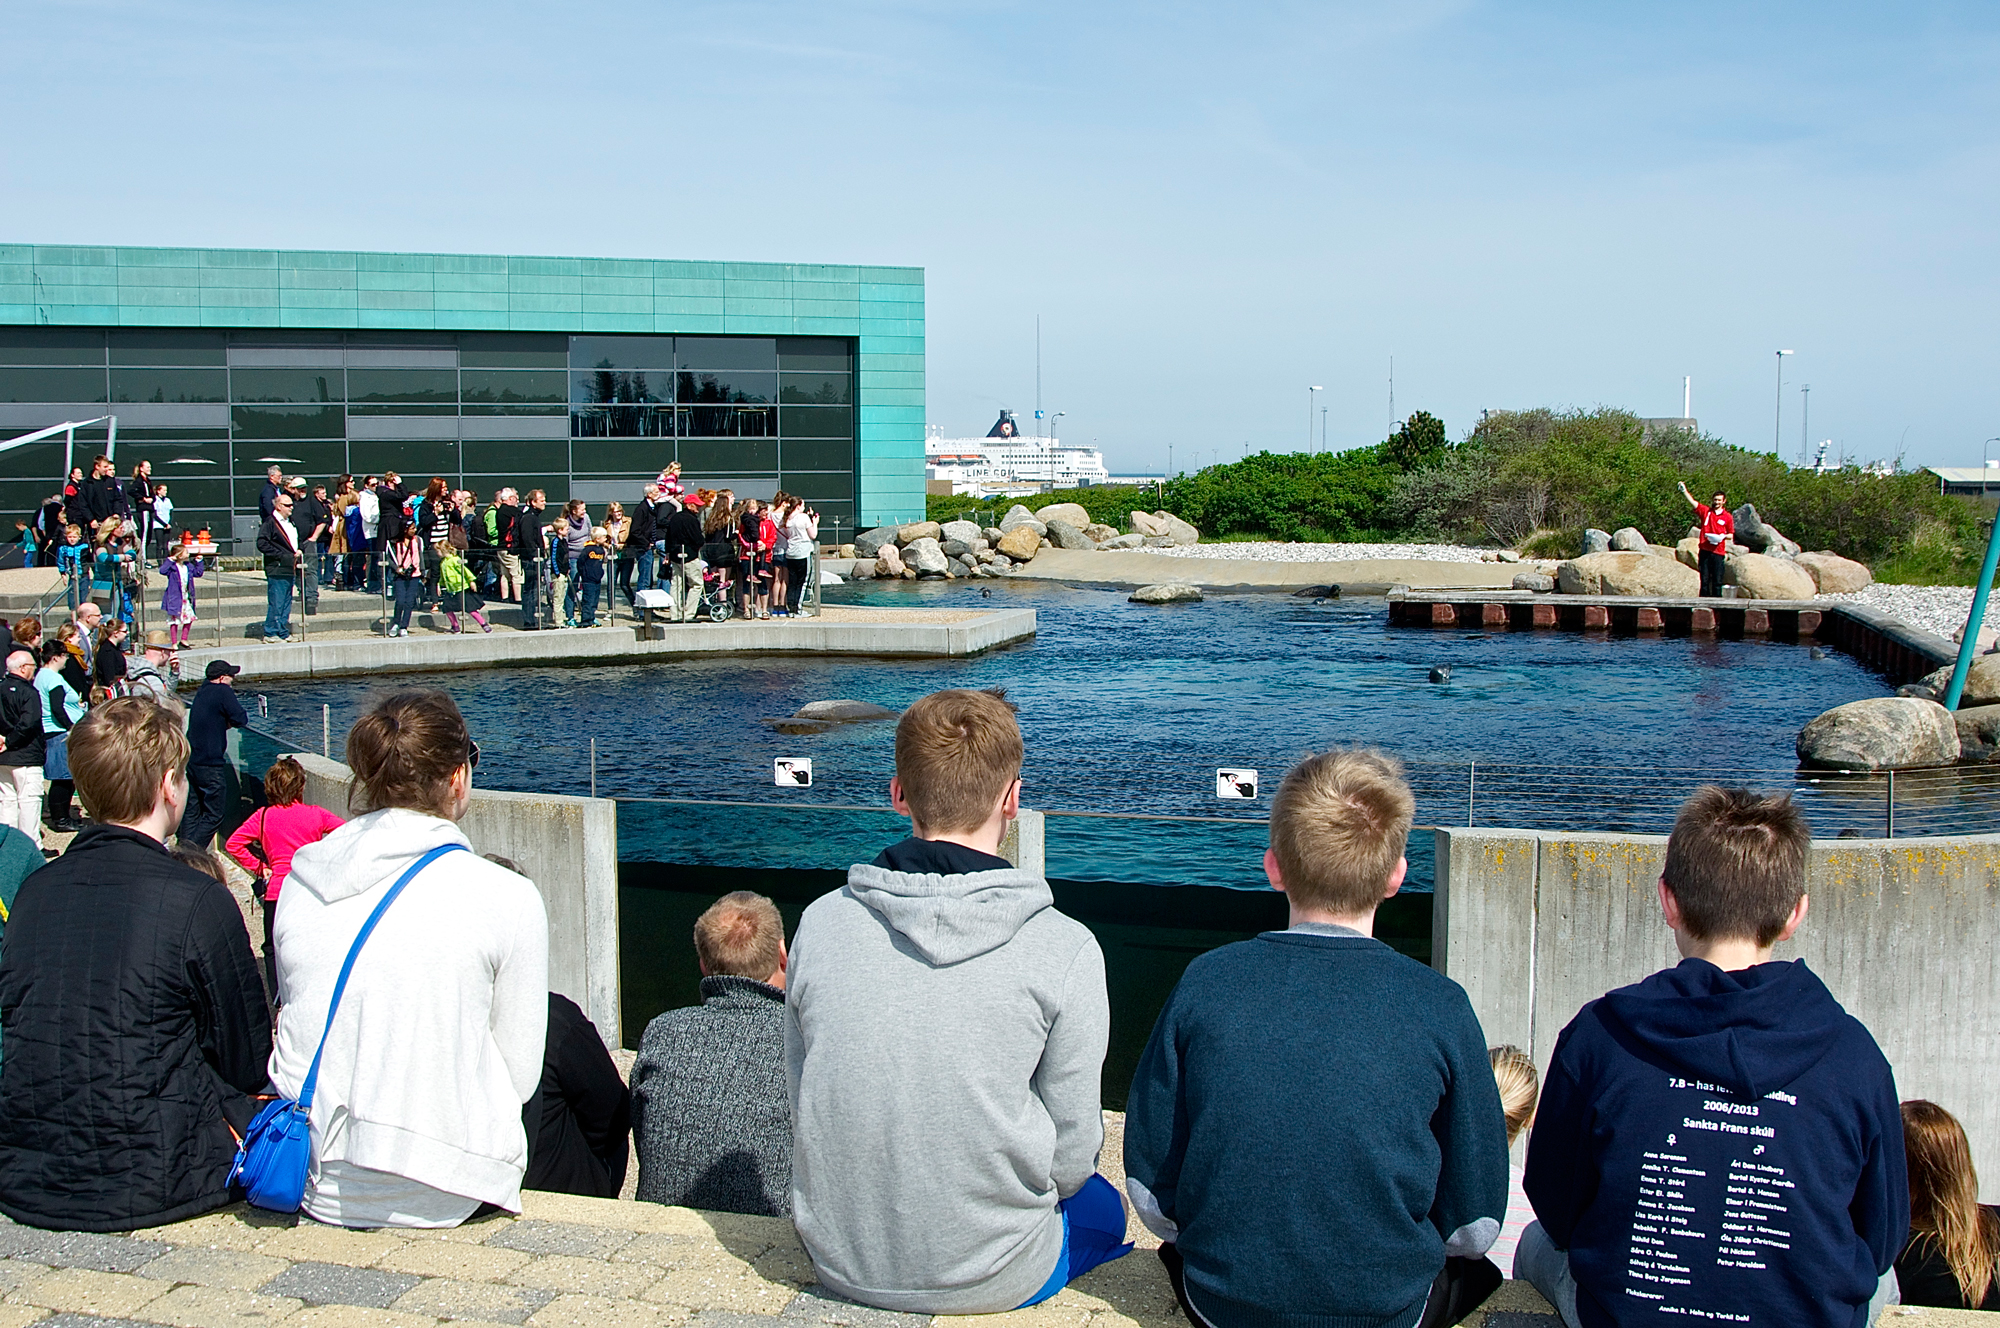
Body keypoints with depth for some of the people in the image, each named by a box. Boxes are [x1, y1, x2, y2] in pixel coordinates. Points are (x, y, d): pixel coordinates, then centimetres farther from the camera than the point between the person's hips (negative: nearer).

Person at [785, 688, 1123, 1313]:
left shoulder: (821, 923, -9)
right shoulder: (1066, 950, -18)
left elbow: (803, 1104, 2)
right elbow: (1070, 1157, -10)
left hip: (841, 1266, 4)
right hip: (994, 1280, -4)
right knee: (1101, 1207, 31)